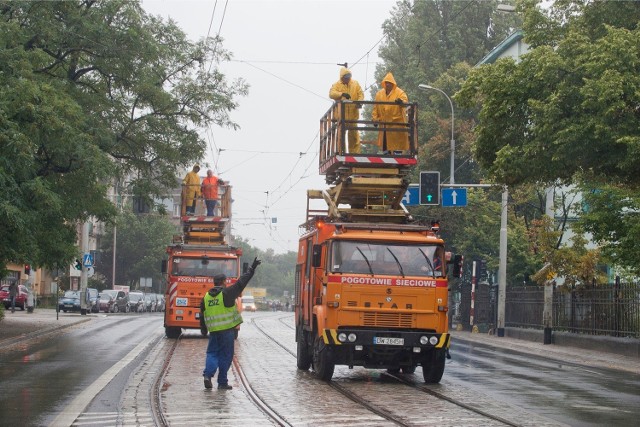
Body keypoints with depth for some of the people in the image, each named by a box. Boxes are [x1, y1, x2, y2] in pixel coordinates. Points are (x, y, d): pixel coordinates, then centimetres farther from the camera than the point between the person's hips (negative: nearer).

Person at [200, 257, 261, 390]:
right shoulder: (226, 293, -7)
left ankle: (208, 374, -11)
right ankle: (222, 382, 5)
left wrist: (204, 330, 26)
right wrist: (252, 269, 3)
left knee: (212, 353, 13)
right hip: (227, 330, -4)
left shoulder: (206, 297, 8)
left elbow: (202, 316, 14)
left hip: (213, 331, 4)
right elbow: (241, 283, -5)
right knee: (225, 356, 3)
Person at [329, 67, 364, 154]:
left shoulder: (355, 84, 8)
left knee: (354, 133, 7)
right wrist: (342, 94, -31)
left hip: (353, 114, 2)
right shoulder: (337, 85, 0)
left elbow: (361, 94, 6)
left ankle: (355, 152, 14)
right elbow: (331, 93, -15)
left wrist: (359, 102, -16)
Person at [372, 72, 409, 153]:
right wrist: (375, 118, 5)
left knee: (397, 142, -4)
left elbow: (405, 101, -22)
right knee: (385, 142, 9)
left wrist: (401, 101, -45)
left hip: (396, 121, -5)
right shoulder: (379, 93, 10)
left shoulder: (399, 92, -5)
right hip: (384, 123, 5)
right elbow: (376, 107, 12)